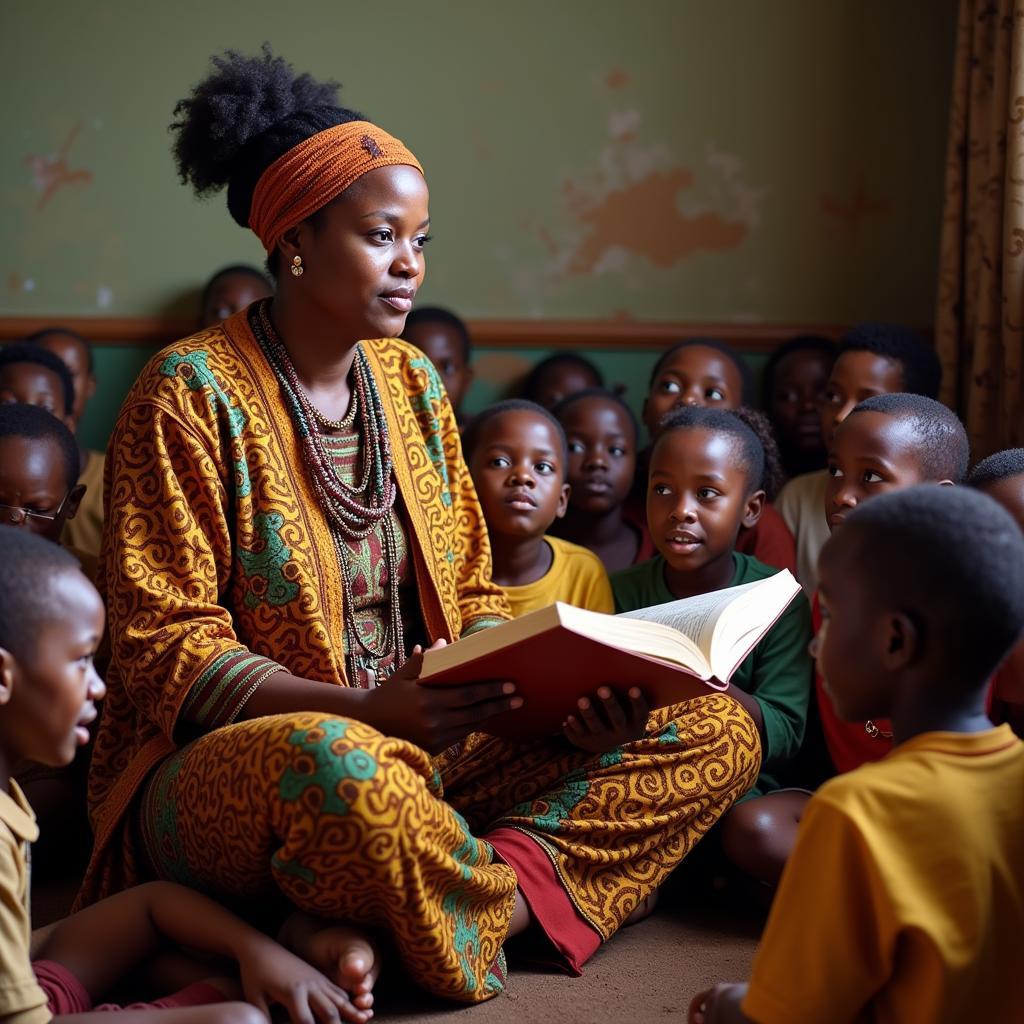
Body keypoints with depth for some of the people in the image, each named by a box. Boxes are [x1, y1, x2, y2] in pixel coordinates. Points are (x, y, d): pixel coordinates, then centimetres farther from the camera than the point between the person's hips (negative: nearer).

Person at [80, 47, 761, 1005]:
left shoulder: (410, 381, 11)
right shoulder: (192, 392, -8)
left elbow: (467, 598, 14)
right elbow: (165, 651, -13)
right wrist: (362, 707, -27)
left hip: (418, 751, 7)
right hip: (214, 768, -6)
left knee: (720, 731, -7)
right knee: (336, 763, -43)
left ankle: (496, 879, -25)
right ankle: (510, 903, -14)